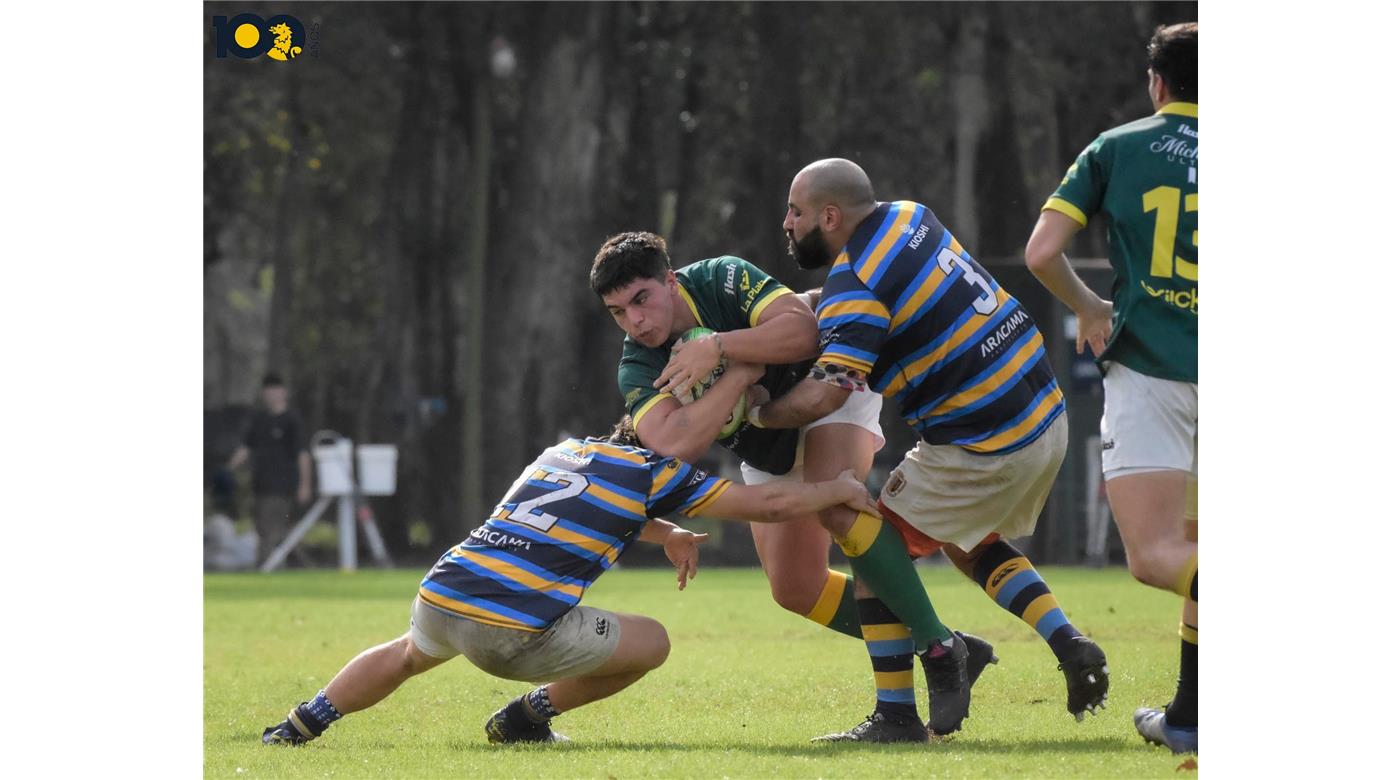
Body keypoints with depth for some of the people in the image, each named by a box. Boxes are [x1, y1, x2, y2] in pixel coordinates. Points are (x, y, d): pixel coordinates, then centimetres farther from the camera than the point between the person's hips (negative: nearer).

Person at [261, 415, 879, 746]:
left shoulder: (566, 450, 25)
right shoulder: (651, 470, 5)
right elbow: (767, 504, 6)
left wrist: (665, 532, 43)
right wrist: (837, 489, 21)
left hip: (439, 598, 7)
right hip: (515, 633, -7)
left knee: (410, 655, 41)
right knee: (650, 642, 14)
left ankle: (303, 722, 30)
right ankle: (526, 718, 15)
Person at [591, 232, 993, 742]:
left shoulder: (722, 280, -28)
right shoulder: (638, 370, -22)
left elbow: (804, 329, -41)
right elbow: (676, 444, -41)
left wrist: (718, 347, -46)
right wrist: (741, 369, -43)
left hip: (827, 390, -6)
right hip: (767, 452, 6)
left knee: (839, 508, -32)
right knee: (795, 588, 0)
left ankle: (937, 647, -23)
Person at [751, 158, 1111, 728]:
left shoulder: (855, 285, -17)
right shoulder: (908, 217, 8)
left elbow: (824, 395, -29)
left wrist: (753, 413, -14)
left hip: (983, 450, -9)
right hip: (1048, 416, 9)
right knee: (967, 543, 29)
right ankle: (1069, 646, 14)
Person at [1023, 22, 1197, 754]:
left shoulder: (1115, 149, 4)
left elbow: (1042, 253, -3)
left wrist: (1090, 308, 14)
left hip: (1147, 372, -3)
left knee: (1154, 557, -10)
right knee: (1192, 548, 20)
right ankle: (1188, 716, 22)